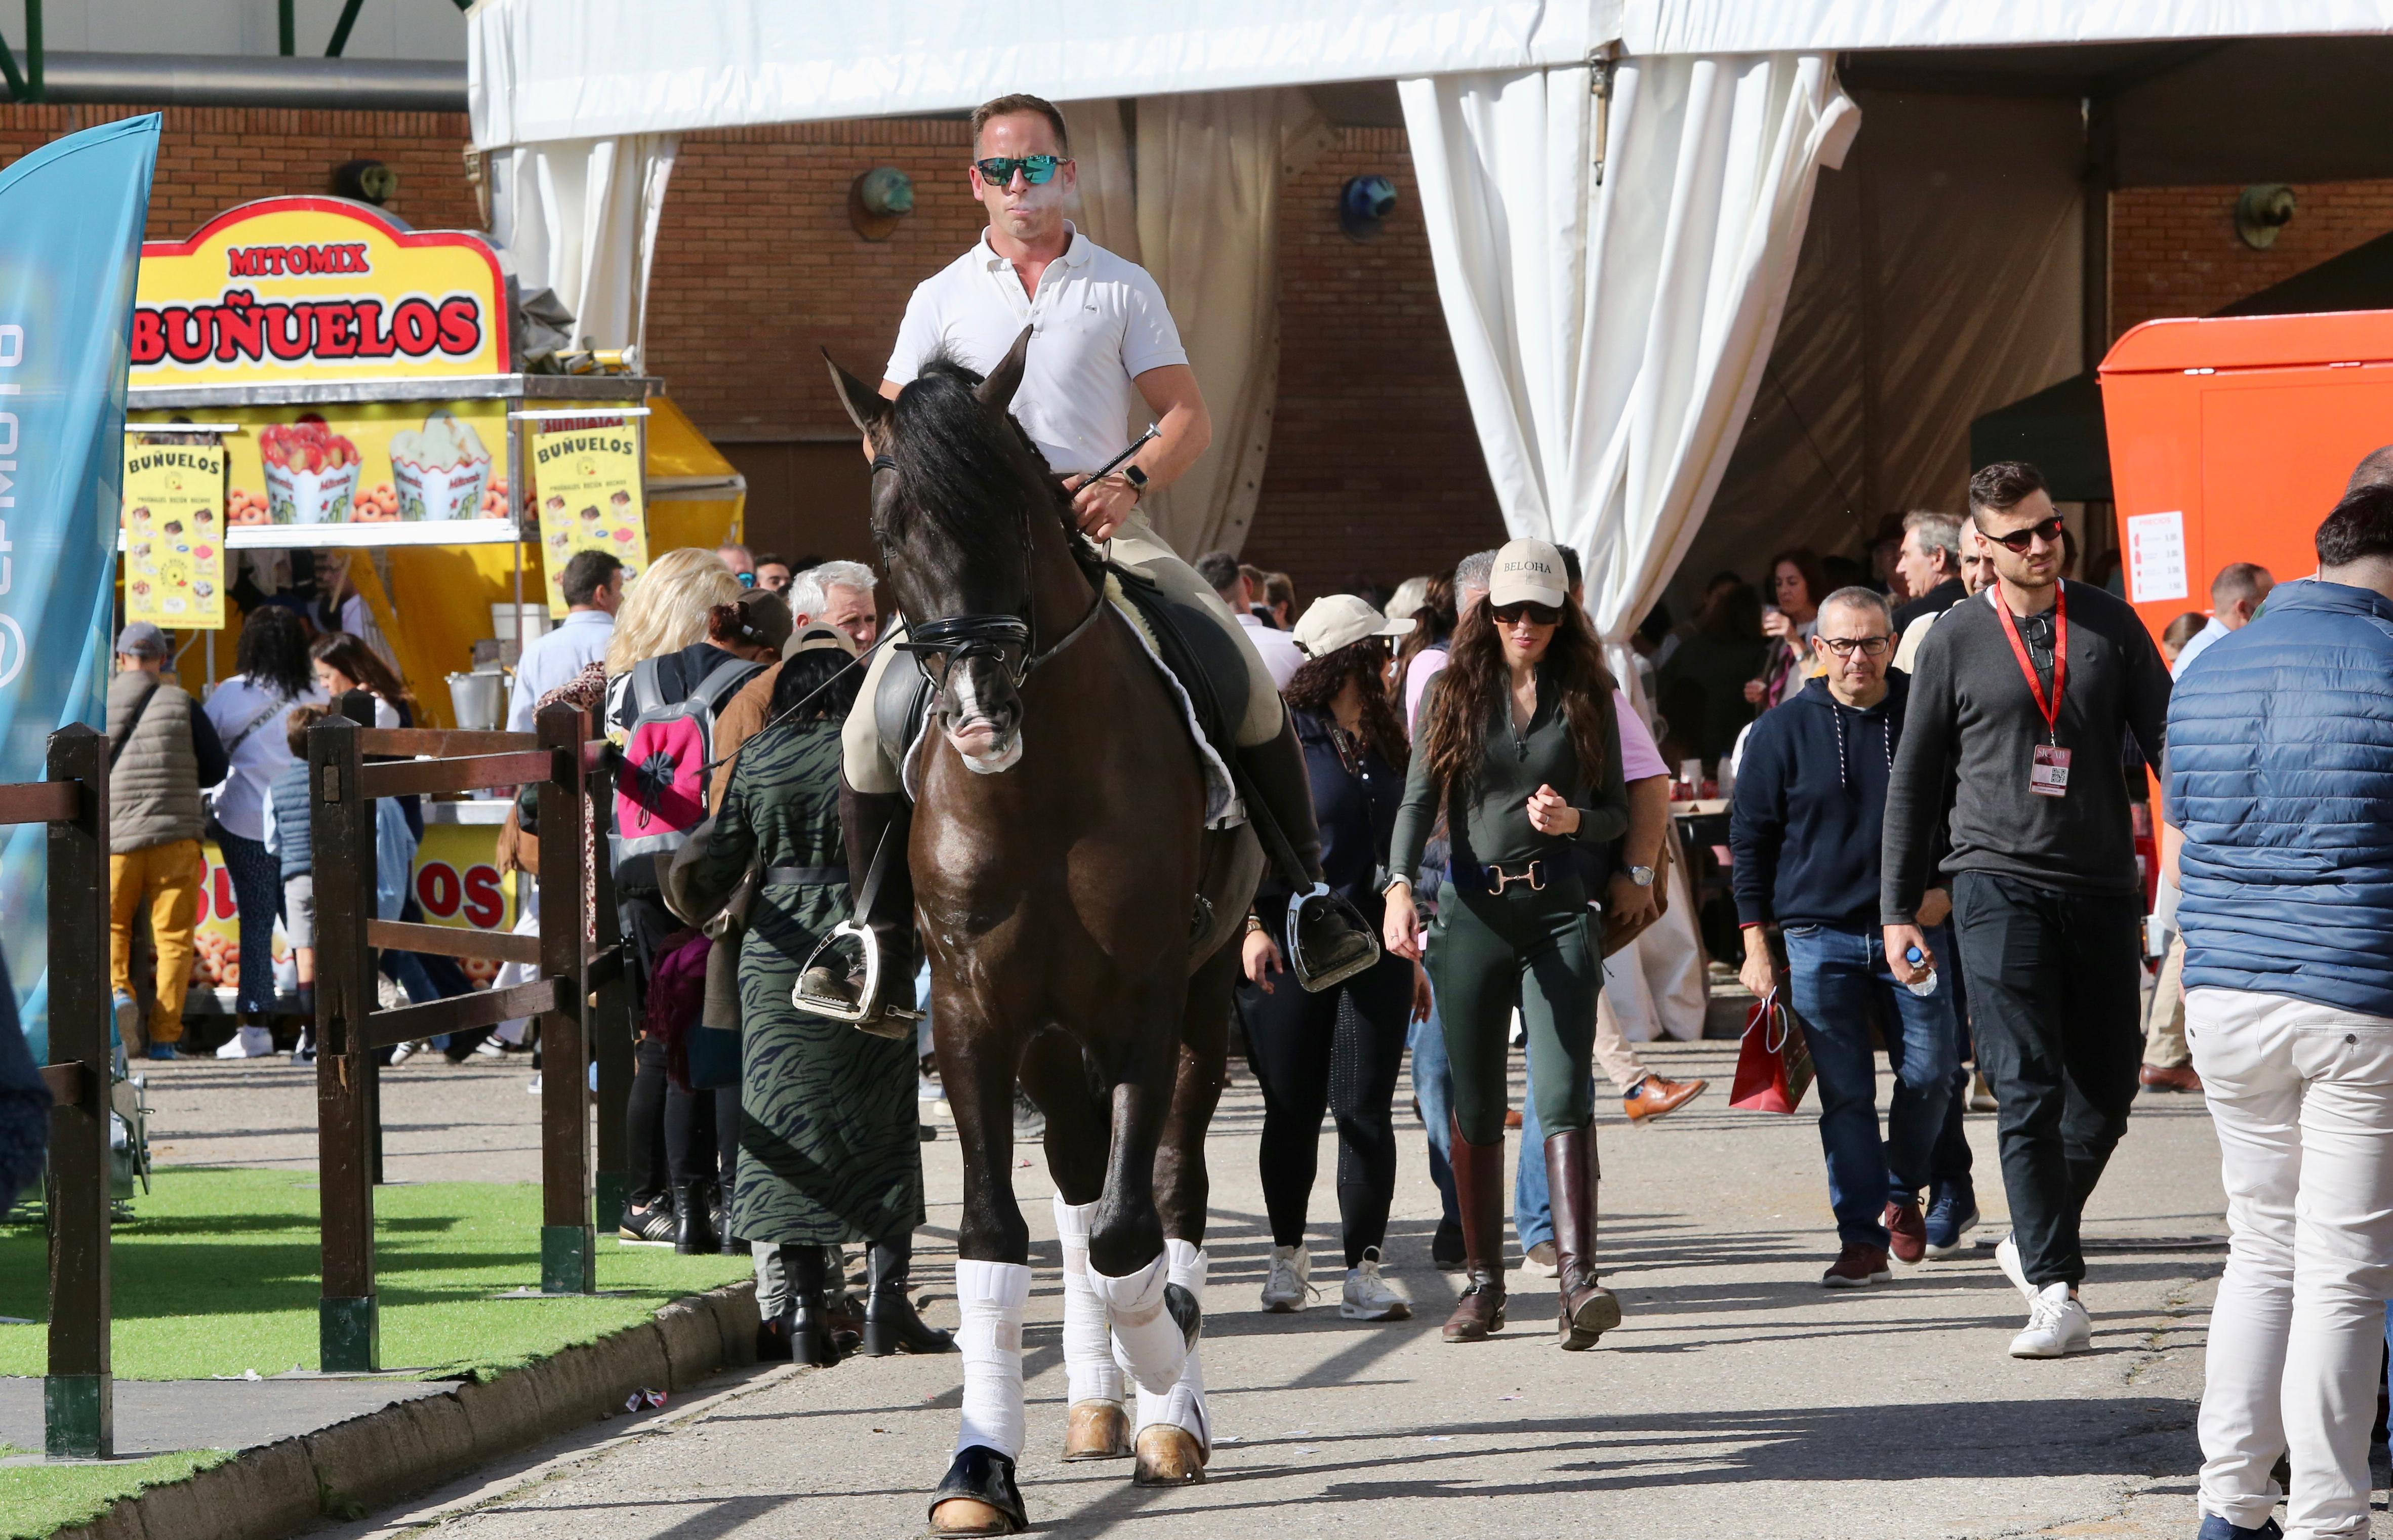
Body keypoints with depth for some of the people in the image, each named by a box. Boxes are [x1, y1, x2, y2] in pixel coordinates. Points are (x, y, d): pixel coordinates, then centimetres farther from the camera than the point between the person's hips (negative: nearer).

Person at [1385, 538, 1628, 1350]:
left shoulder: (1586, 697, 6)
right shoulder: (1454, 692, 7)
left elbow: (1618, 811, 10)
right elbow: (1419, 799, 0)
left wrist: (1574, 819, -13)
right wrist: (1400, 888, -16)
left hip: (1561, 915, -1)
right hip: (1473, 911, 1)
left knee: (1563, 1093, -14)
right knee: (1476, 1107, 6)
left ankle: (1577, 1278, -23)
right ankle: (1483, 1282, 16)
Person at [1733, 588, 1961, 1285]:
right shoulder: (1783, 731, 3)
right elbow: (1750, 840, 6)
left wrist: (1947, 888, -3)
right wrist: (1757, 944, 2)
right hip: (1818, 934, -1)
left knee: (1929, 1072, -2)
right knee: (1844, 1094, -3)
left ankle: (1902, 1190, 25)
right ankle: (1863, 1237, 1)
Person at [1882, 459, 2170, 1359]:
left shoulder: (2110, 627, 7)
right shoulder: (1956, 642, 3)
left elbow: (2166, 743, 7)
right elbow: (1915, 780, 10)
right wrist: (1898, 910, 7)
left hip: (2102, 886, 3)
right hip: (1999, 885, -3)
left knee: (2108, 1088, 6)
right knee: (2028, 1090, -11)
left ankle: (2037, 1241, 29)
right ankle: (2055, 1293, -13)